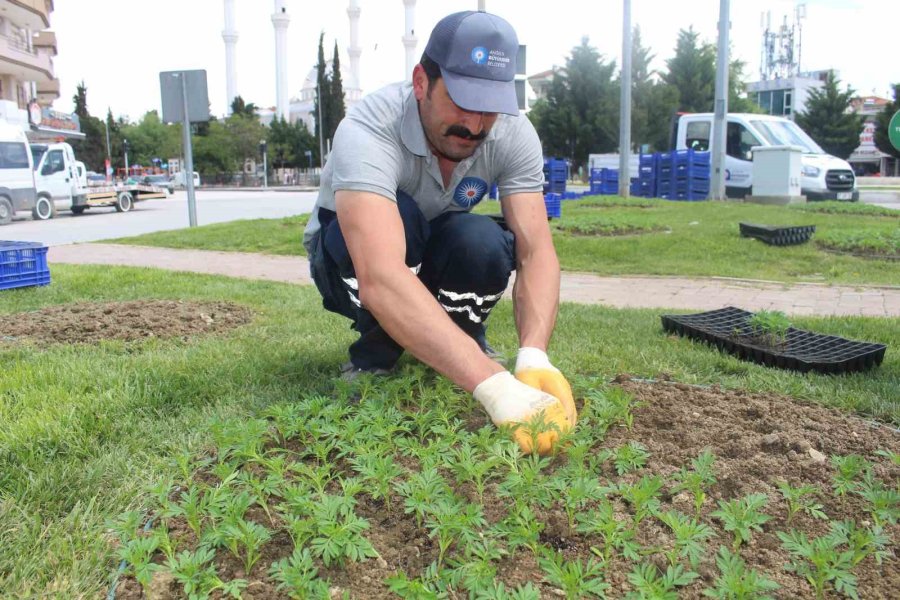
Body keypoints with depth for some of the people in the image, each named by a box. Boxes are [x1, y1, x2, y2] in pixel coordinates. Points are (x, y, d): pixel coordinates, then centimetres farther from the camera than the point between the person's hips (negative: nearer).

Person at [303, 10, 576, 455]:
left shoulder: (514, 134, -21)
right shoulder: (367, 133, -36)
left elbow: (537, 252, -27)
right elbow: (380, 279, -50)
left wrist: (533, 359, -46)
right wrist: (493, 385, -58)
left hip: (432, 260, 3)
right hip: (350, 262, -2)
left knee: (483, 243, -32)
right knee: (398, 215, -36)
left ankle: (464, 337, -1)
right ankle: (375, 354, -11)